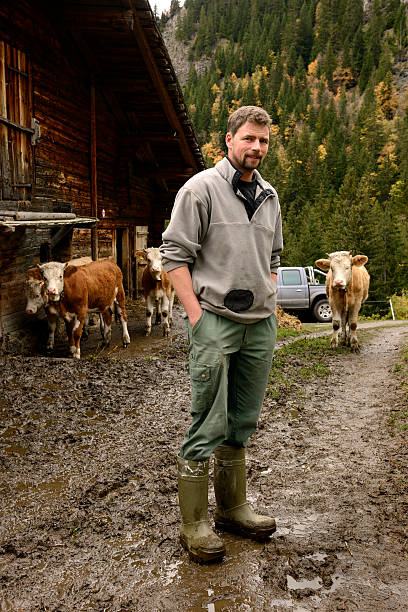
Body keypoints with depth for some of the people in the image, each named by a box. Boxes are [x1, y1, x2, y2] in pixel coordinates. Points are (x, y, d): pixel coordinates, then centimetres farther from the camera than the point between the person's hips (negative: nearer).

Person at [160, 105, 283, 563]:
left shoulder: (269, 197, 15)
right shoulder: (201, 188, -5)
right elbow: (175, 254, -9)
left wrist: (270, 306, 13)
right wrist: (196, 315, -15)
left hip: (260, 324, 7)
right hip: (215, 320, -6)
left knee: (242, 423, 14)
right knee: (208, 426, -3)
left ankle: (233, 508, 29)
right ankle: (193, 524, 11)